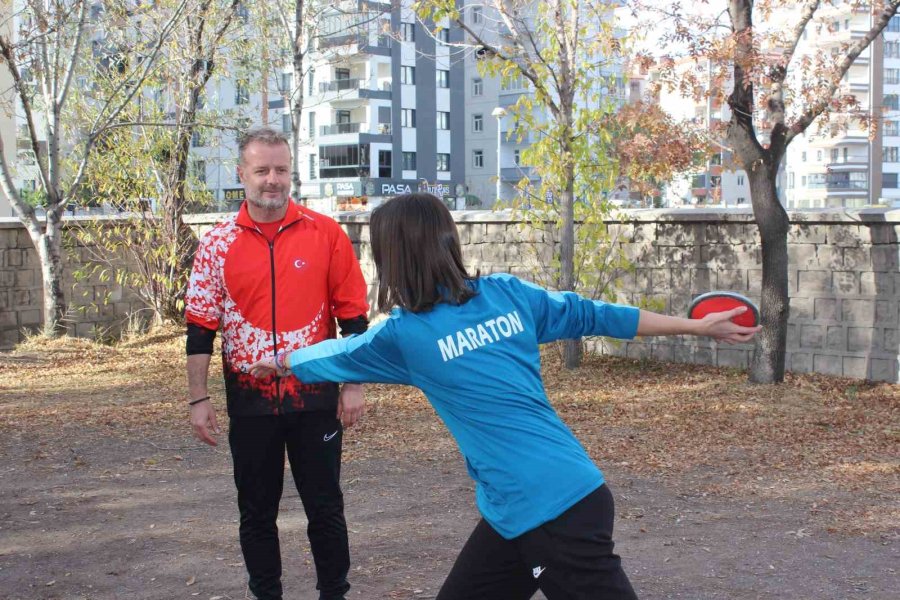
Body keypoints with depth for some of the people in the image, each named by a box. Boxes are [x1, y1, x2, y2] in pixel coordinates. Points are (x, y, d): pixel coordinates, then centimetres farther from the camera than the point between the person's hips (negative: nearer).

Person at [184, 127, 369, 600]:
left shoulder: (325, 233, -3)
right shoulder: (217, 243, 0)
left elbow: (352, 315, 0)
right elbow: (200, 327, 2)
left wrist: (353, 385, -3)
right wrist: (198, 400, -2)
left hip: (315, 396, -1)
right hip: (250, 401, 1)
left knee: (325, 507, 8)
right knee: (256, 512, 11)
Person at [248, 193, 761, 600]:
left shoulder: (405, 334, -6)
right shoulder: (508, 293, 7)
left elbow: (334, 356, 13)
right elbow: (598, 316, 11)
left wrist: (279, 362, 34)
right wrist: (698, 326, 20)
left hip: (548, 513, -7)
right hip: (545, 502, 7)